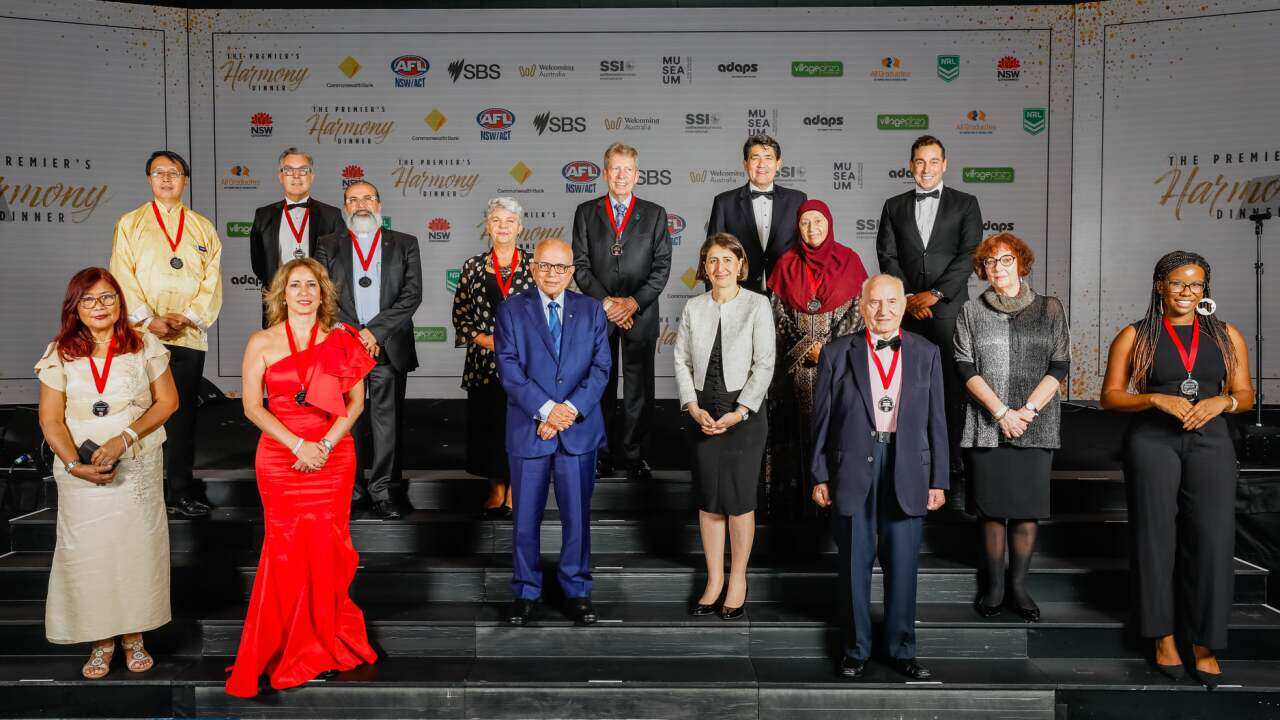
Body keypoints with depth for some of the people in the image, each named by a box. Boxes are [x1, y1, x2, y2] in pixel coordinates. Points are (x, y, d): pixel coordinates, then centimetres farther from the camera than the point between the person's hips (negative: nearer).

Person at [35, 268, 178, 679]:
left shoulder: (144, 346, 0)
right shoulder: (60, 354, 1)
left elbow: (167, 401, -1)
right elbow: (50, 420, 0)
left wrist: (124, 438, -13)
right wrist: (75, 464, -15)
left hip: (138, 469, 0)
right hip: (81, 473, 0)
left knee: (137, 548, 1)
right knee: (88, 553, 0)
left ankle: (133, 635, 18)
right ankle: (101, 640, 16)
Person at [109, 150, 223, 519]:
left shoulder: (203, 228, 14)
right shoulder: (130, 224, 10)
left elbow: (212, 281, 6)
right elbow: (123, 278, 1)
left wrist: (187, 315, -9)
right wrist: (148, 320, -12)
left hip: (189, 335, 2)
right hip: (143, 335, -1)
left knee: (183, 415, 3)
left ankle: (180, 492, 10)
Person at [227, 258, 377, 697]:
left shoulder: (341, 339, 6)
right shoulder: (262, 342, 2)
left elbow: (356, 400, 3)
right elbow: (252, 406, -3)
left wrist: (326, 444, -11)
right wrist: (299, 445, -13)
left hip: (333, 458, 1)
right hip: (281, 459, -1)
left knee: (327, 547, 4)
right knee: (287, 550, 1)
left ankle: (327, 637, 23)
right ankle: (284, 648, 16)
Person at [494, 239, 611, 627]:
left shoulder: (591, 310, 8)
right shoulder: (511, 310, 2)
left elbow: (601, 367, 1)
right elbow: (509, 369, -6)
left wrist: (571, 409, -12)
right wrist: (546, 409, -15)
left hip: (579, 429, 1)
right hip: (528, 430, -1)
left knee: (577, 515, 8)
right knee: (525, 518, 7)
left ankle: (576, 591, 22)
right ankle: (525, 592, 23)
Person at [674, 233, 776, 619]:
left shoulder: (757, 305, -3)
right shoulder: (693, 308, 7)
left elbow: (764, 364, -7)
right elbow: (681, 361, 5)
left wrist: (740, 412, -14)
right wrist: (693, 408, -7)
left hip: (745, 410, -3)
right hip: (703, 412, 3)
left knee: (739, 496, -1)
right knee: (708, 498, 7)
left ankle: (738, 579, 15)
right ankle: (714, 580, 19)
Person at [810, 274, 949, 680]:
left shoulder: (926, 354, 8)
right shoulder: (837, 353, 3)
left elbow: (935, 420, 8)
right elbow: (822, 419, 3)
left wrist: (938, 480, 5)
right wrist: (820, 476, 0)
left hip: (907, 472, 1)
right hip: (853, 470, -1)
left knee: (903, 565, 6)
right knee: (855, 563, 7)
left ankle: (901, 650, 21)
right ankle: (856, 648, 21)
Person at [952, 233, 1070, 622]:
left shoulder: (1049, 309, 8)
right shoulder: (971, 312, 8)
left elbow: (1059, 367, 2)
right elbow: (966, 368, -1)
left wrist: (1027, 409, -10)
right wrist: (1002, 411, -11)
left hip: (1036, 426, 0)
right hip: (987, 425, 0)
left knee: (1028, 510, 1)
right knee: (992, 509, 2)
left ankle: (1018, 586, 14)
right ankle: (994, 586, 15)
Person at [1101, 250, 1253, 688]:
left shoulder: (1227, 336, 11)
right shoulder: (1135, 337, 5)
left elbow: (1246, 395, 12)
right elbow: (1110, 396, 2)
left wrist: (1222, 401, -10)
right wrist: (1156, 399, -14)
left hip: (1210, 442, 1)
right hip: (1152, 442, -1)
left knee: (1212, 538, -7)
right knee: (1155, 536, 1)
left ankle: (1205, 643, 2)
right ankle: (1165, 636, 13)